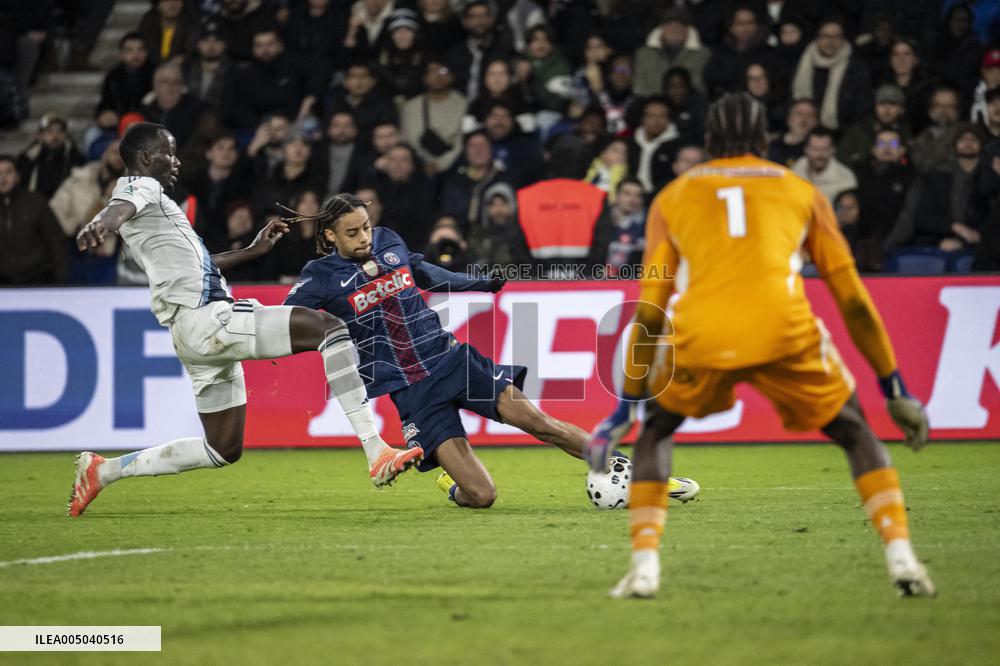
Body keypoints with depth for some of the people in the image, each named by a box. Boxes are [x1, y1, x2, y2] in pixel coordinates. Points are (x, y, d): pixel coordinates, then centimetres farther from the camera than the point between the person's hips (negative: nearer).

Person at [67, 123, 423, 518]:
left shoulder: (150, 197, 27)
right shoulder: (140, 186, -2)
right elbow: (120, 209, -29)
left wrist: (253, 251, 39)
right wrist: (103, 224, -53)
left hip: (204, 334, 11)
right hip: (206, 320, -11)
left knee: (224, 450, 16)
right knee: (330, 328, -16)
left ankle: (102, 471, 18)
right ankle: (376, 453, -26)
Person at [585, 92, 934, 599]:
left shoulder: (672, 198, 26)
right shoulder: (800, 191, 25)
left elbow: (650, 311, 21)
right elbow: (853, 301, 22)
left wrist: (627, 405, 26)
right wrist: (895, 390, 27)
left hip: (702, 335, 0)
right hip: (785, 329, 0)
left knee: (656, 431, 27)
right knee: (856, 434, 21)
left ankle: (644, 565, 11)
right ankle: (901, 556, 3)